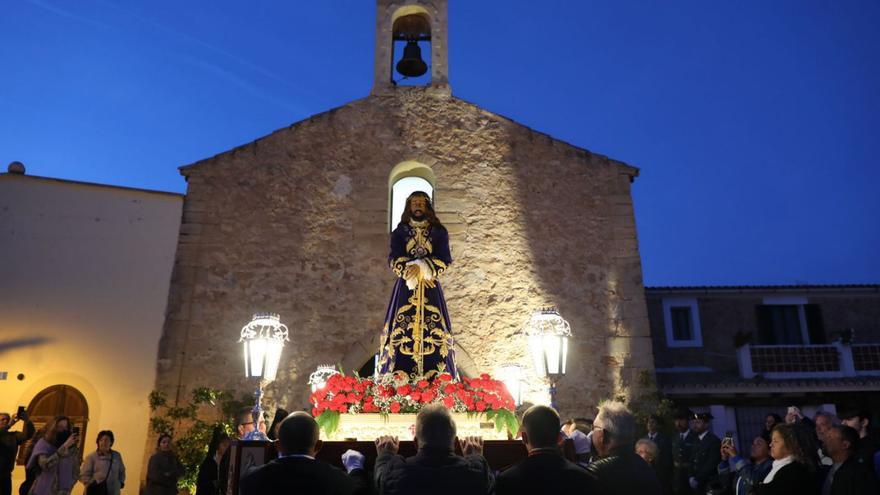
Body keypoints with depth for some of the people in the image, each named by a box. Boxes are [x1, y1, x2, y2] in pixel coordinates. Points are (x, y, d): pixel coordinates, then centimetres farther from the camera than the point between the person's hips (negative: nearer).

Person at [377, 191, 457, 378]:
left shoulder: (439, 232, 9)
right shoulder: (400, 232, 11)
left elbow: (445, 260, -1)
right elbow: (394, 260, 0)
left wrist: (422, 268, -15)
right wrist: (412, 271, -14)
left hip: (430, 289, 0)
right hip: (405, 288, 0)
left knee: (434, 335, -7)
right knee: (400, 335, -8)